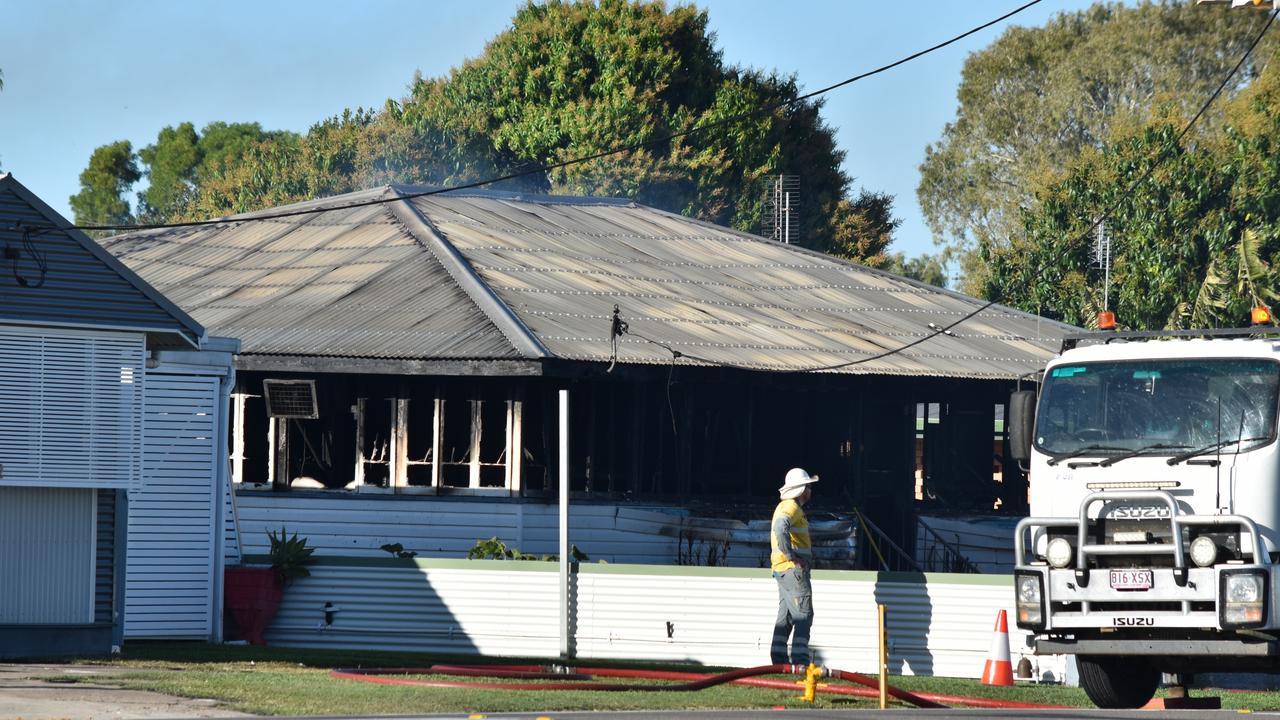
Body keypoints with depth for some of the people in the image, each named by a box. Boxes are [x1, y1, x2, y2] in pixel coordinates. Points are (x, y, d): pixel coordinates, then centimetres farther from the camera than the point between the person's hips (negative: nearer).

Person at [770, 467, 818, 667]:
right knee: (803, 615, -12)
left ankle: (778, 659, 17)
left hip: (783, 570, 11)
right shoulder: (791, 508, -12)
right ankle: (800, 660, -18)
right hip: (793, 569, -11)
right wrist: (792, 556, -23)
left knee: (785, 616, 14)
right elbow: (780, 530, -30)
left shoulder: (785, 507, 20)